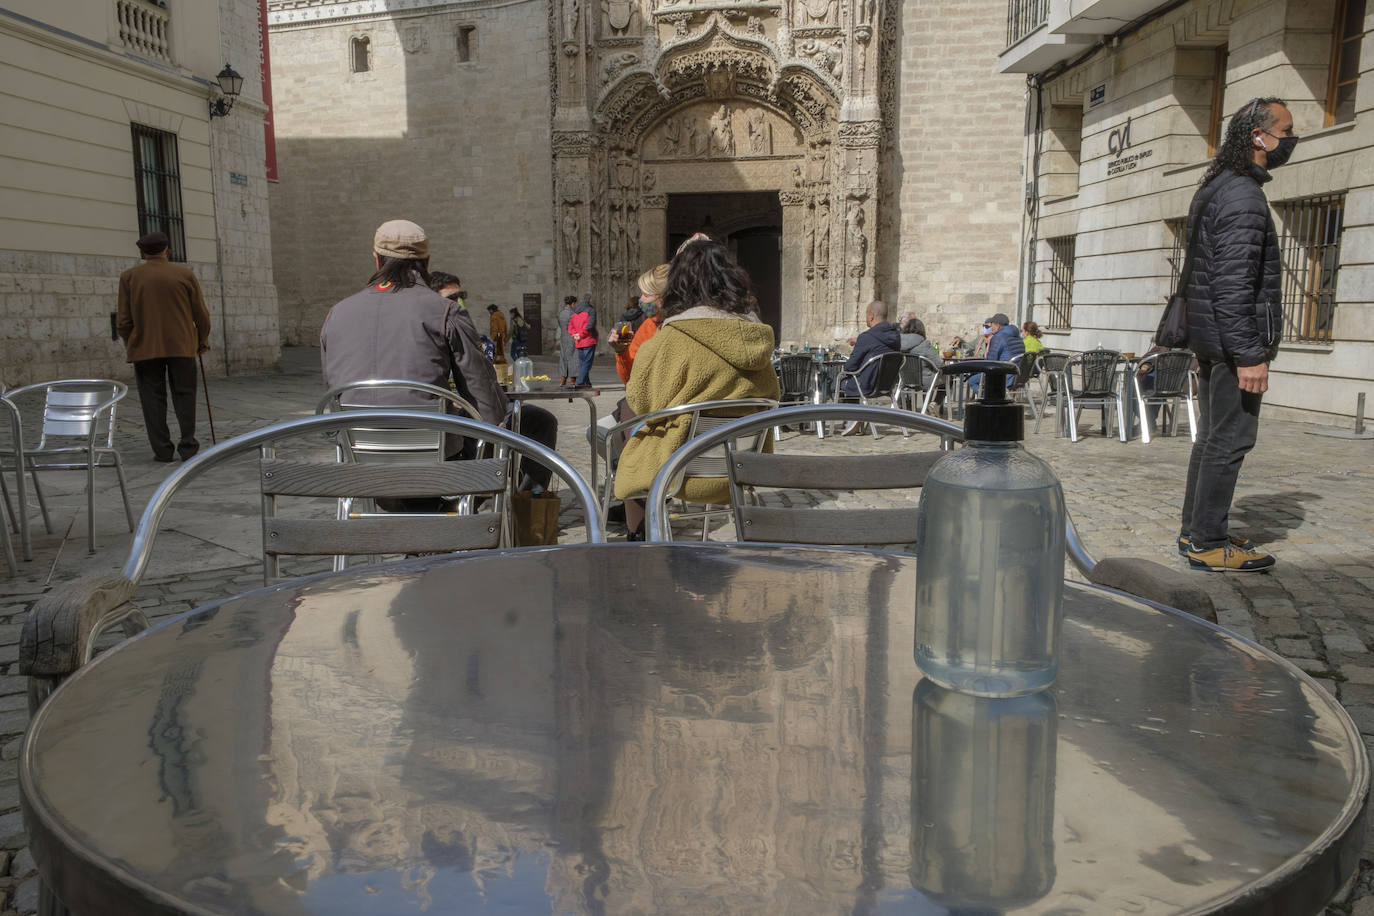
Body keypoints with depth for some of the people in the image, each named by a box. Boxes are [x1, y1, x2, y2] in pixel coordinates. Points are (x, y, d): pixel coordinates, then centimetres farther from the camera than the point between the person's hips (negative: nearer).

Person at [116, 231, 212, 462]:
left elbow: (123, 320, 1)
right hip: (182, 346, 0)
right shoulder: (185, 275, 0)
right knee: (184, 395, 6)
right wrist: (203, 340, 16)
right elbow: (201, 314, 2)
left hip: (145, 348, 0)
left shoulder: (129, 277, 2)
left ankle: (162, 450, 3)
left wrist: (130, 345, 15)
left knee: (153, 398, 5)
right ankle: (188, 447, 1)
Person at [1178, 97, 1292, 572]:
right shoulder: (1242, 196, -15)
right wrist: (1250, 354, -23)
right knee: (1231, 439, -6)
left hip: (1210, 337, 11)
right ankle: (1208, 543, -2)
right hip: (1234, 337, -10)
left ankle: (1196, 530, 20)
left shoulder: (1215, 188, 18)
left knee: (1212, 435, 14)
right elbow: (1234, 283, -22)